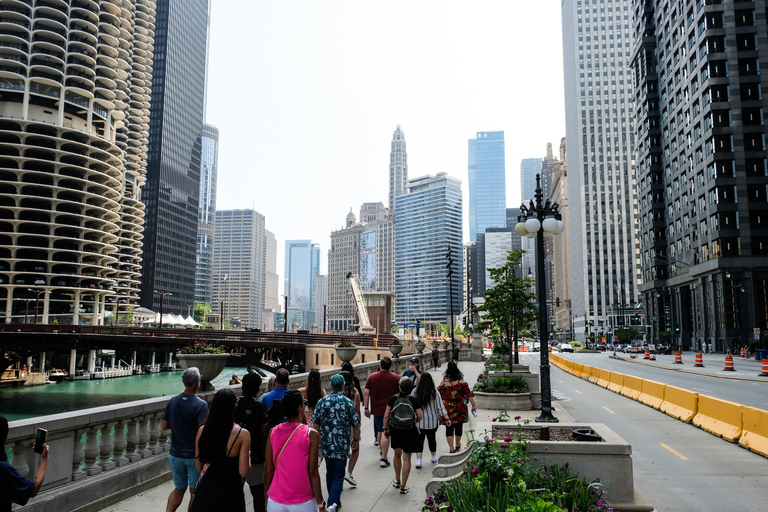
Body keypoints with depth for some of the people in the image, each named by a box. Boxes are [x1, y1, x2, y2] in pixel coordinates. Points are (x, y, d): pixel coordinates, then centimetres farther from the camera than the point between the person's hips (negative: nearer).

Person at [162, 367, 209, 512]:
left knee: (179, 489, 19)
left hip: (175, 454, 5)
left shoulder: (172, 401, 0)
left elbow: (164, 426, 8)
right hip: (194, 455, -5)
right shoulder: (201, 405, -19)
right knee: (195, 491, 10)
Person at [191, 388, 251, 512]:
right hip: (230, 491, -3)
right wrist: (248, 457, 4)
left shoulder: (202, 431, -7)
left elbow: (199, 467, 2)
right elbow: (243, 472, -15)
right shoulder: (242, 434, -17)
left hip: (206, 489, 3)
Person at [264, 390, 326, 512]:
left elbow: (268, 470, 1)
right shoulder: (311, 435, -12)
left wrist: (266, 497, 14)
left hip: (275, 502, 3)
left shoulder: (273, 432, -3)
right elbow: (313, 473, -12)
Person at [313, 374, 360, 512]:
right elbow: (356, 425, -5)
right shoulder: (348, 403, -8)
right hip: (342, 445, -3)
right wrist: (356, 439, 13)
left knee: (330, 473, 19)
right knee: (338, 476, 1)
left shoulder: (322, 401, -2)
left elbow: (315, 423, 2)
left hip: (326, 444, 3)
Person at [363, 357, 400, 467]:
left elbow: (366, 394, -2)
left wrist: (366, 408, 4)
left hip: (377, 409, 2)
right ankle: (383, 459, -10)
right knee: (385, 433, -5)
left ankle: (382, 451, 42)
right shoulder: (396, 378, -2)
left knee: (379, 431, 21)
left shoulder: (372, 377, 0)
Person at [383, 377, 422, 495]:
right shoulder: (413, 400, -8)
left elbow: (386, 416, -5)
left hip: (395, 431, 2)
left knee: (397, 454, 23)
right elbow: (420, 416, -10)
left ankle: (397, 481, 38)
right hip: (409, 431, -2)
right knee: (406, 458, 5)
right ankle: (403, 487, 8)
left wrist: (385, 429, 7)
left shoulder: (393, 399, -6)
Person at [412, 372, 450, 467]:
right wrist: (447, 419, -1)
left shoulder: (415, 391, -8)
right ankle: (434, 457, 34)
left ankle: (418, 460, -5)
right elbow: (441, 407, -7)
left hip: (418, 421, 0)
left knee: (419, 440, 5)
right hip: (432, 422, 1)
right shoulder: (434, 392, -10)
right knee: (432, 438, 17)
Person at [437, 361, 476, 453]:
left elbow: (438, 395, -1)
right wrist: (474, 405, -1)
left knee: (449, 428, 6)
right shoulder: (461, 382, -7)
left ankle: (451, 448, 2)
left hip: (447, 408, -1)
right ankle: (457, 445, 32)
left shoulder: (444, 382, -7)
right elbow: (468, 394, -7)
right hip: (459, 408, 1)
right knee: (459, 427, 16)